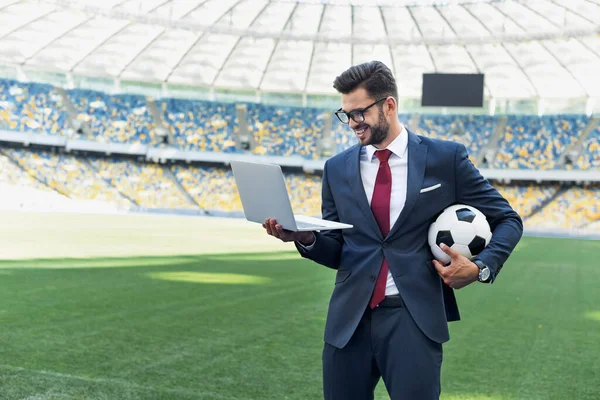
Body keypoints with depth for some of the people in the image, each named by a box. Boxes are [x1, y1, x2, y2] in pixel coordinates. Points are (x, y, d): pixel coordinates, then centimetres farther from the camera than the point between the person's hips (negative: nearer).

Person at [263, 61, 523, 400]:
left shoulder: (446, 158, 1)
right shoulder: (338, 168, 9)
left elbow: (507, 220, 7)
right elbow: (335, 252, 12)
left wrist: (482, 267, -10)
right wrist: (306, 238, -9)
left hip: (415, 318, -3)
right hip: (349, 319, 3)